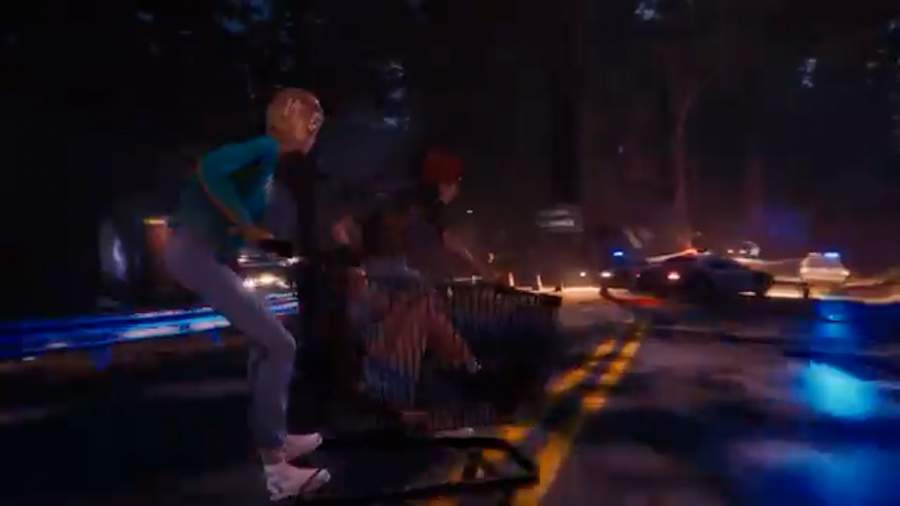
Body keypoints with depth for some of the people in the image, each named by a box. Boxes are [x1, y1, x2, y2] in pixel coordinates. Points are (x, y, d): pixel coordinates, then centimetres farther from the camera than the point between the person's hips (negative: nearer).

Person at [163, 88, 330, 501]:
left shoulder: (268, 162, 18)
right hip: (196, 252, -10)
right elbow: (209, 168, -25)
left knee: (266, 343, 20)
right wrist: (246, 224, -18)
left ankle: (272, 440, 30)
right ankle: (272, 464, -6)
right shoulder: (265, 148, -8)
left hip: (205, 255, 10)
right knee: (280, 345, -11)